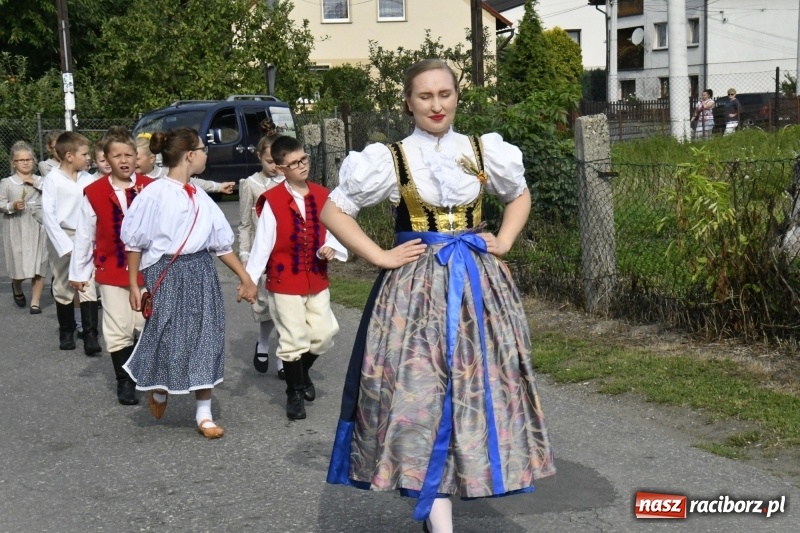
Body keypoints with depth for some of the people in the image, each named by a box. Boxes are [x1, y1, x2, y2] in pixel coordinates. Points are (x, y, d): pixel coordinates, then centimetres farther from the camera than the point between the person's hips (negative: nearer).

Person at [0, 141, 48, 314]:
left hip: (37, 227, 1)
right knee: (18, 264, 0)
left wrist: (36, 184, -12)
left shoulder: (40, 181, 8)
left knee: (38, 267, -2)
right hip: (16, 228, -1)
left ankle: (35, 302, 8)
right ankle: (17, 289, 34)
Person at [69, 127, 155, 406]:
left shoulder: (150, 188, -6)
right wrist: (78, 272, 5)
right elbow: (85, 235, 1)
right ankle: (124, 382, 19)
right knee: (118, 330, 5)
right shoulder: (94, 192, -5)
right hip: (111, 271, 0)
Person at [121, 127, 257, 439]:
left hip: (201, 273, 6)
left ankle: (204, 415, 15)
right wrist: (134, 285, -4)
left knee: (206, 340, 5)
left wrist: (245, 278, 11)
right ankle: (158, 390, 32)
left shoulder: (200, 197, 7)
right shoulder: (154, 194, -10)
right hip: (166, 274, -6)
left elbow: (222, 243, 13)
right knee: (169, 340, -2)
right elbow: (135, 241, -4)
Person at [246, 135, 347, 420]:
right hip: (285, 281, -4)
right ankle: (295, 393, 22)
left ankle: (302, 371, 37)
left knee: (324, 333, 7)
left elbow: (334, 231, 8)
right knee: (293, 340, 2)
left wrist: (332, 247, -14)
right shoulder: (272, 201, -12)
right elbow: (263, 243, -13)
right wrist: (249, 279, -18)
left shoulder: (322, 196, 2)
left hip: (317, 279, 4)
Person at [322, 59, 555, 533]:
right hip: (416, 289, -3)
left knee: (478, 390, 5)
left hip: (479, 285, 3)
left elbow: (520, 195, 23)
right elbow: (333, 211, 1)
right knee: (422, 392, -7)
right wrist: (380, 257, -6)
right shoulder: (391, 159, -2)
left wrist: (503, 242, 7)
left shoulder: (485, 151, 6)